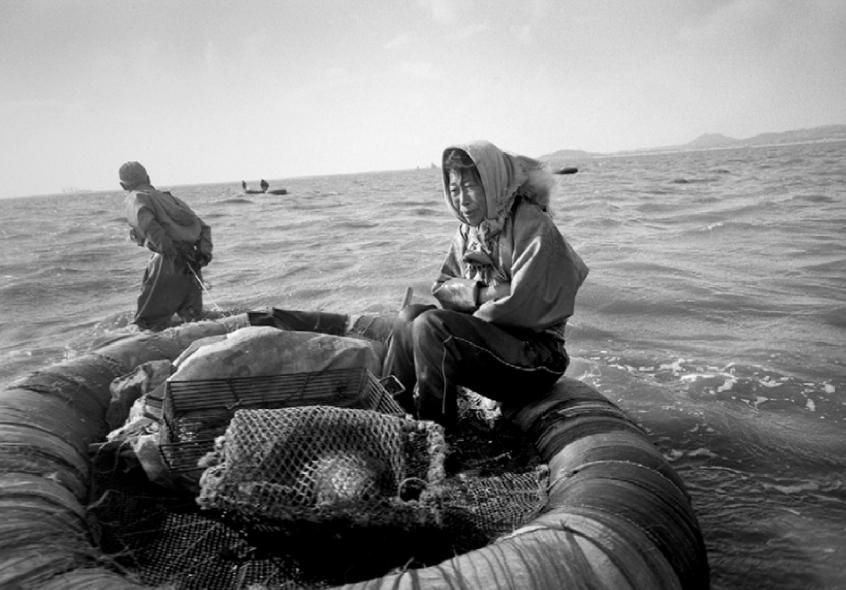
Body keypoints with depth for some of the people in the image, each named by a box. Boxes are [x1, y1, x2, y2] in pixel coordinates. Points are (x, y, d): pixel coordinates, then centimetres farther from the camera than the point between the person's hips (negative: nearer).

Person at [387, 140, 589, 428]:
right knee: (411, 316, -8)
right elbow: (442, 287, 7)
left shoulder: (532, 225, -14)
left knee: (430, 326, -24)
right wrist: (482, 294, -13)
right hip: (490, 338, 7)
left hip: (537, 356, -7)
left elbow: (521, 305, -21)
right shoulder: (467, 230, 10)